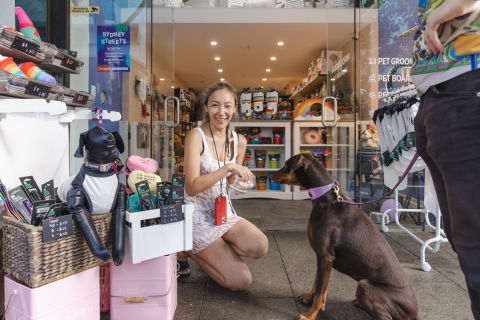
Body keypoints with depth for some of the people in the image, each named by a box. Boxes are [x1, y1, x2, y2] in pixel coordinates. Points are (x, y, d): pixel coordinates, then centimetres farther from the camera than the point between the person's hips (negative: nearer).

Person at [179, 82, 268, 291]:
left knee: (260, 247, -23)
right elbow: (192, 187, -22)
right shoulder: (196, 136, -15)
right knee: (241, 281, -10)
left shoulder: (239, 142, 3)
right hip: (199, 215, -5)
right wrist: (228, 167, -29)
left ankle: (213, 250, 6)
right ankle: (190, 248, 12)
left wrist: (236, 176, -5)